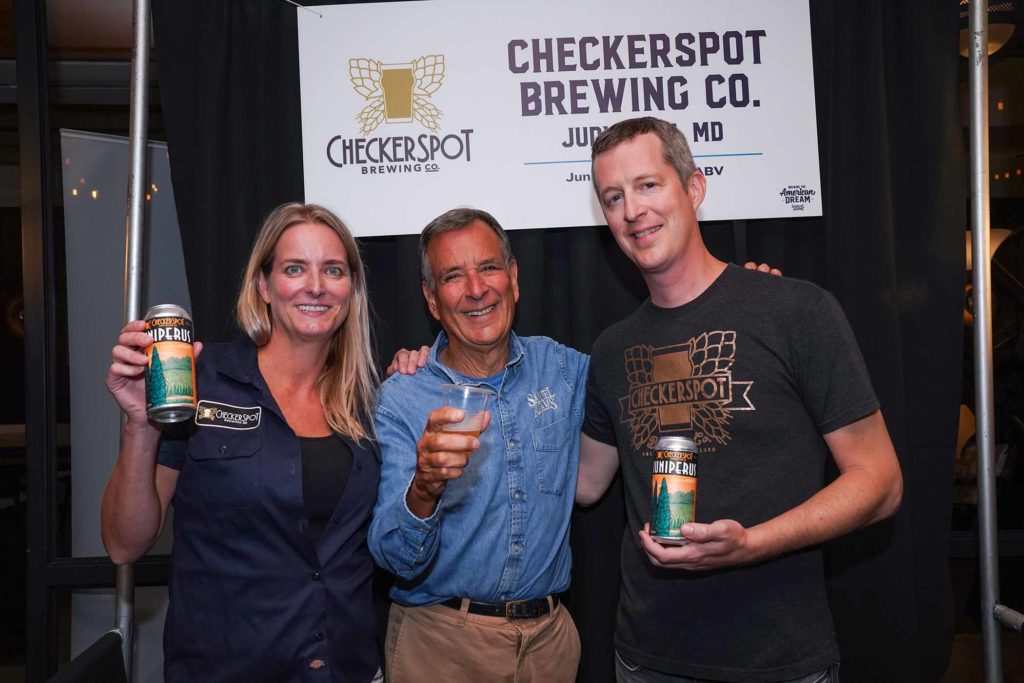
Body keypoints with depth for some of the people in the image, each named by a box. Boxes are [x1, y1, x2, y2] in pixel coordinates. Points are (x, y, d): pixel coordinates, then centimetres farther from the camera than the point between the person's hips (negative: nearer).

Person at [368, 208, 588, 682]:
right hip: (440, 641, -2)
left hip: (550, 634, 3)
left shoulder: (561, 368, -4)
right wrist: (423, 489, -37)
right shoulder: (400, 399, -12)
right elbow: (398, 561, -15)